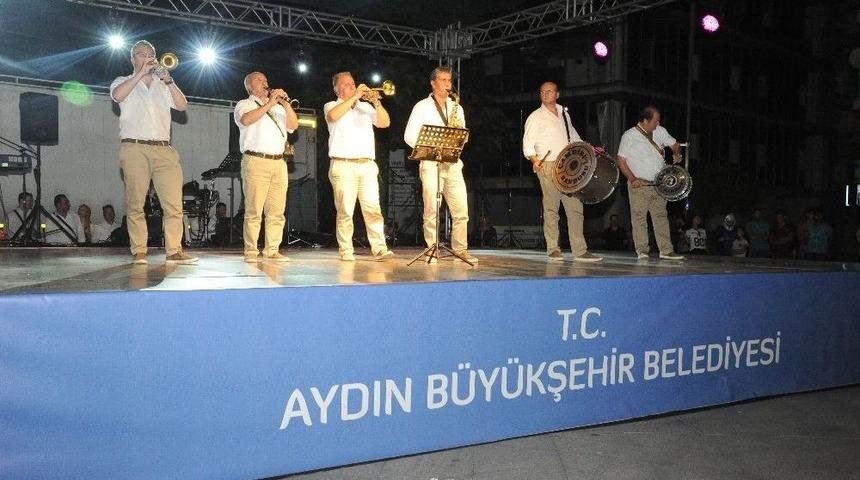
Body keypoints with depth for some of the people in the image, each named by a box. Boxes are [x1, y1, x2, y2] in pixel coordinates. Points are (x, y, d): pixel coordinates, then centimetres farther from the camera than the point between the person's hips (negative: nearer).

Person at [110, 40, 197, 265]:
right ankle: (139, 252, -3)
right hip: (135, 149, -2)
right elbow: (117, 95, -9)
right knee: (135, 204, -5)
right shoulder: (124, 82, 16)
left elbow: (183, 106, 6)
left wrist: (168, 81, -6)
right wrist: (141, 73, -10)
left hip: (163, 149, 2)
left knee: (174, 202, -8)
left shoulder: (163, 86, 23)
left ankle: (174, 250, -7)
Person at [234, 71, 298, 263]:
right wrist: (269, 104, -12)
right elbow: (246, 120, -12)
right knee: (254, 211, -9)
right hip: (256, 161, -5)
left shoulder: (278, 107, 27)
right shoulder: (244, 105, 12)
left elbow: (293, 125, 11)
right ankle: (251, 252, -9)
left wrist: (285, 104, -2)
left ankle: (272, 250, 2)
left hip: (279, 162, 5)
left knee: (277, 211, -1)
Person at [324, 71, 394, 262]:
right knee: (345, 211, -5)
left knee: (373, 209, -5)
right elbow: (333, 116, -15)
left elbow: (385, 123, 8)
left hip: (368, 166, 3)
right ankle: (346, 251, 0)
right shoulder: (331, 106, 10)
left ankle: (379, 249, -6)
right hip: (343, 166, -3)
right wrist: (354, 97, -14)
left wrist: (376, 102, -7)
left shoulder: (365, 107, 20)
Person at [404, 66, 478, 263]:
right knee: (431, 211, -6)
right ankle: (432, 249, 3)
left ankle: (460, 249, 6)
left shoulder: (456, 108, 18)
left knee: (461, 209, -2)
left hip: (453, 163, 4)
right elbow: (409, 136, -1)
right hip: (430, 163, -4)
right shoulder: (422, 106, 4)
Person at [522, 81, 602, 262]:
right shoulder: (536, 117, 2)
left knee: (575, 208, -2)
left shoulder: (564, 114, 19)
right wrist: (534, 160, -21)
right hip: (548, 167, -5)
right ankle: (553, 249, 5)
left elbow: (573, 136, 31)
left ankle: (580, 251, -2)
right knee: (551, 208, -4)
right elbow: (527, 144, -4)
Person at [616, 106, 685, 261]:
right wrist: (632, 179, -16)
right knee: (639, 216, -5)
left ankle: (666, 250, 7)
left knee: (661, 216, 5)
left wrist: (677, 153, -1)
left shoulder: (660, 132, 10)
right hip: (639, 184, -5)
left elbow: (675, 144, 22)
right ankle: (642, 251, 0)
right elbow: (621, 161, -6)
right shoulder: (629, 136, -5)